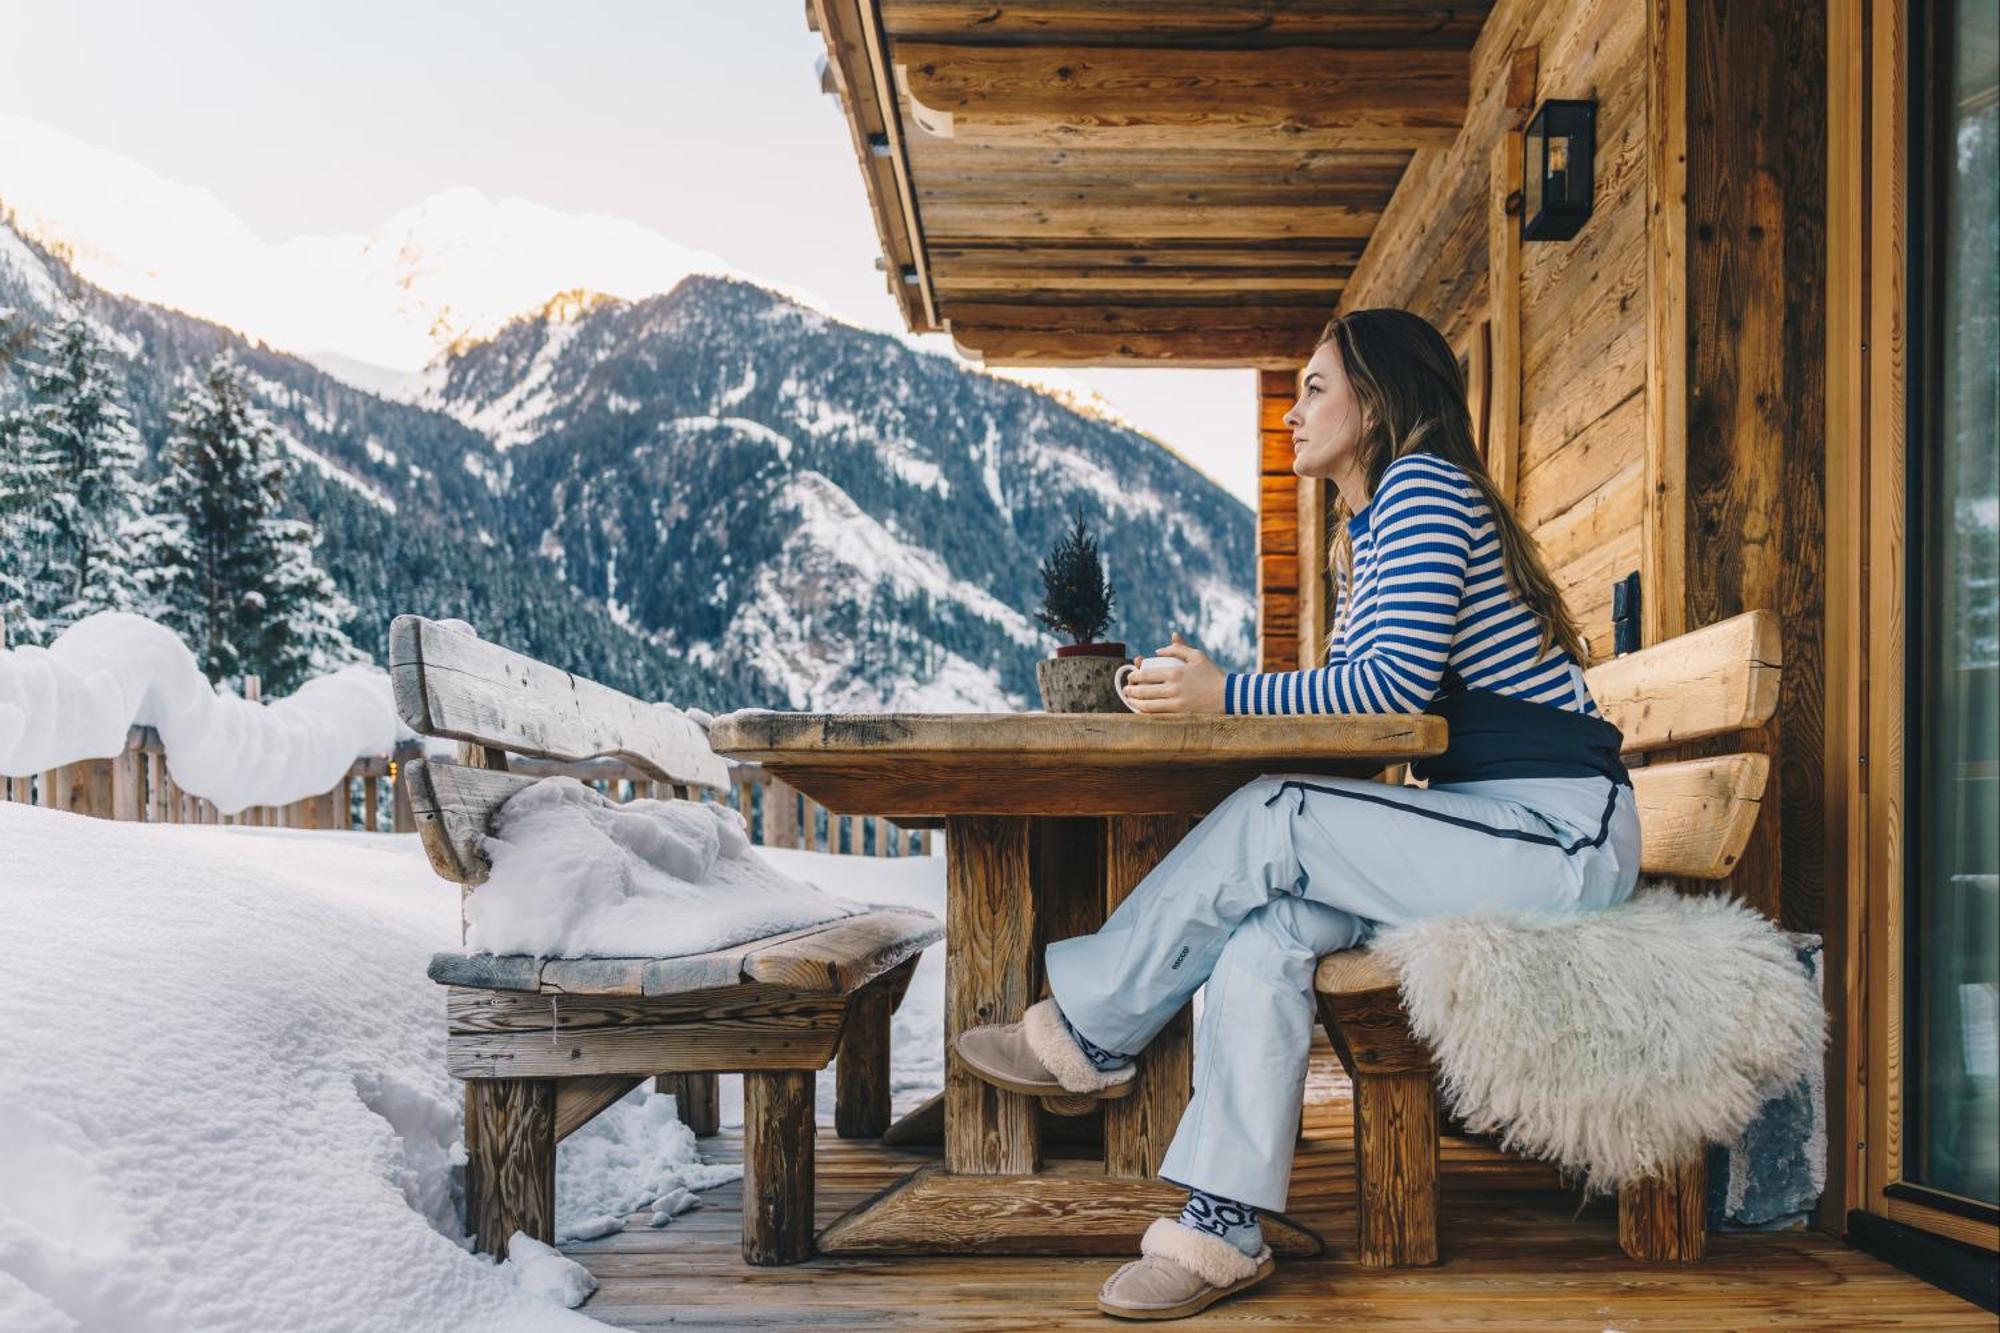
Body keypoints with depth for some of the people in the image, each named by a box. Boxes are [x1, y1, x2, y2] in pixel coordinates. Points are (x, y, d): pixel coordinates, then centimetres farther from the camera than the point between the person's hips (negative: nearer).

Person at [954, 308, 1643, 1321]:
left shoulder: (1422, 483, -9)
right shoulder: (1368, 533, 20)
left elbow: (1398, 679, -22)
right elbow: (1351, 696, 13)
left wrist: (1227, 695, -15)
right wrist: (1204, 690, 1)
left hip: (1559, 835, -8)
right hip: (1493, 828, 9)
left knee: (1272, 826, -21)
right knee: (1264, 923, -14)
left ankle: (1087, 1033, -6)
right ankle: (1222, 1231, -16)